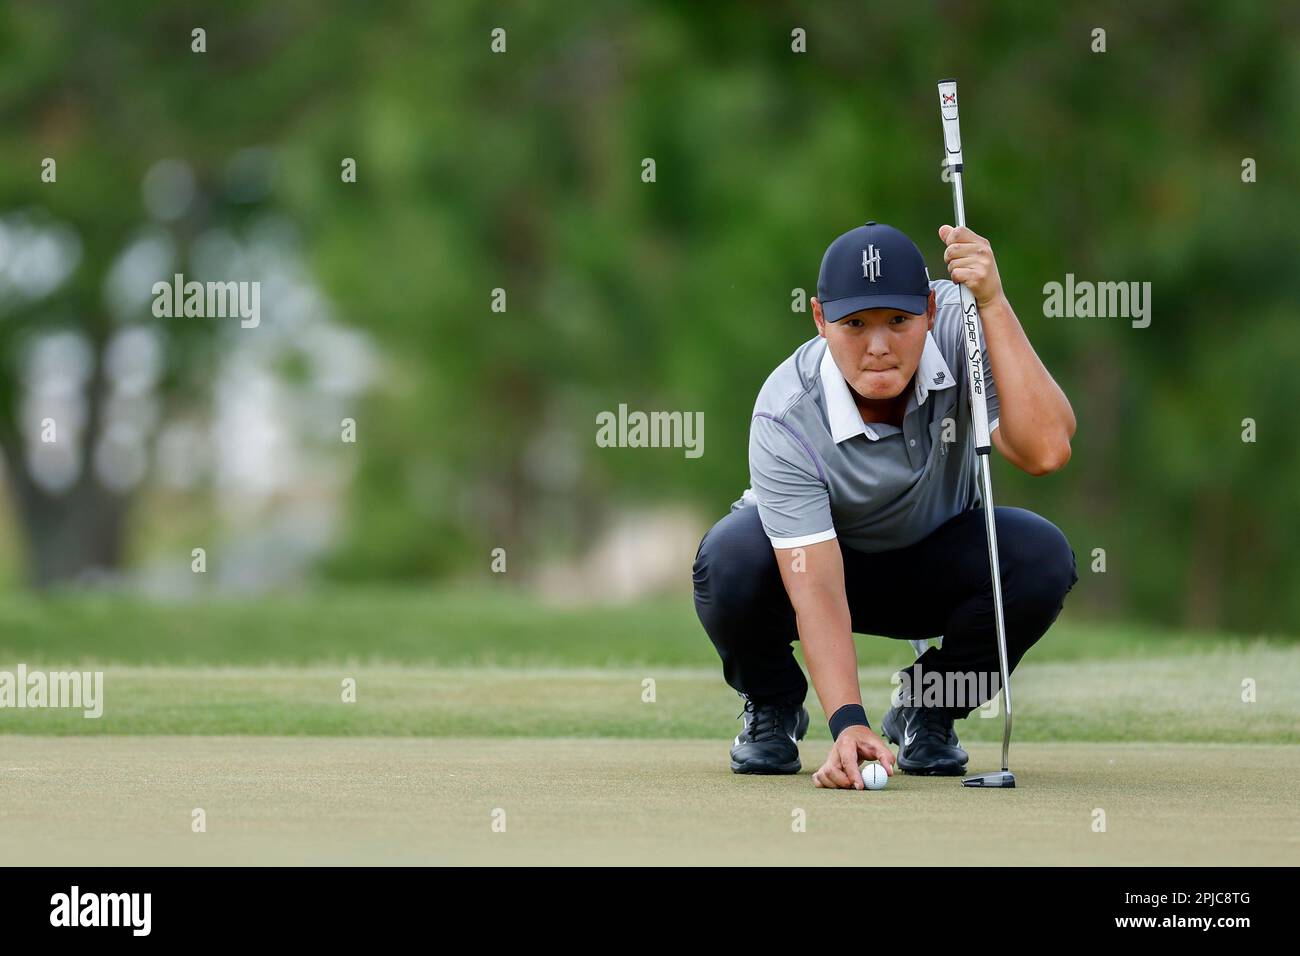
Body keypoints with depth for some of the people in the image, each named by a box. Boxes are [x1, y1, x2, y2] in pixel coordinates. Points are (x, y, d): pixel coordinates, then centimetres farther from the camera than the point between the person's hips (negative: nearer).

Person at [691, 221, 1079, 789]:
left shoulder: (959, 328, -28)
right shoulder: (787, 416, -33)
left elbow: (1045, 452, -43)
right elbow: (814, 585, -37)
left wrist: (993, 302, -48)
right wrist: (848, 723, -50)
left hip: (936, 559, 2)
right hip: (817, 550, -2)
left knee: (1043, 558, -29)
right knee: (729, 561, -36)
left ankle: (929, 710, 0)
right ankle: (772, 707, 0)